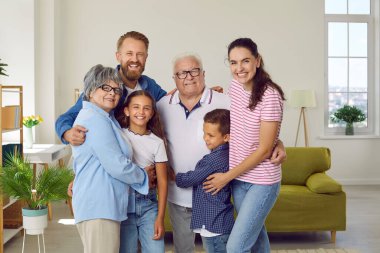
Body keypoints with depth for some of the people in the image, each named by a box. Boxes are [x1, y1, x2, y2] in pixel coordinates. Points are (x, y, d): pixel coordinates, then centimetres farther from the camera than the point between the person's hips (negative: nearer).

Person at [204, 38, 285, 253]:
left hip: (262, 181, -6)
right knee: (255, 235, 20)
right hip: (238, 177, 7)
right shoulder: (235, 86, 0)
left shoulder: (270, 96, -21)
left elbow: (264, 150, -19)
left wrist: (227, 176, -13)